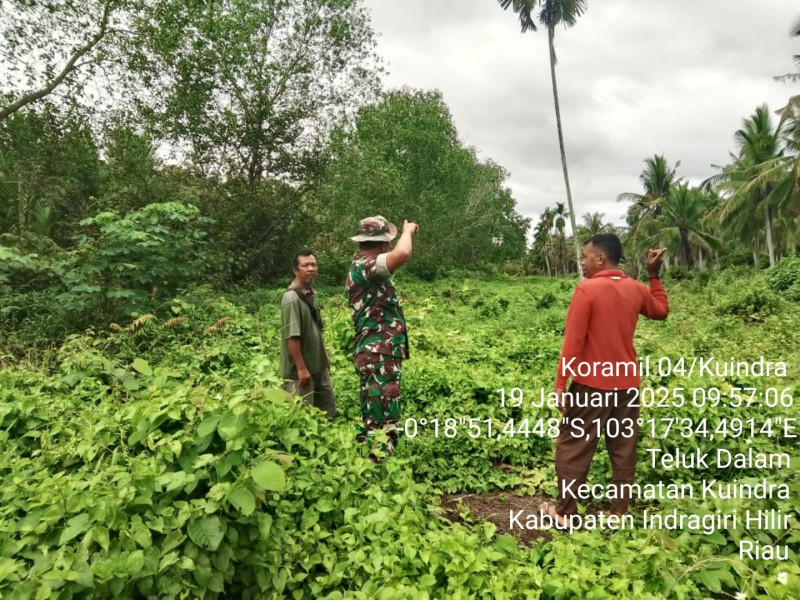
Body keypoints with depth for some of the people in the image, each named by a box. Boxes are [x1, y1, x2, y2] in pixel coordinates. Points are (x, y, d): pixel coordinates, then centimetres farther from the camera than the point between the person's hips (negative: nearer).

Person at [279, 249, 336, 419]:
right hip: (300, 370, -9)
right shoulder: (291, 298, -19)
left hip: (318, 366, 9)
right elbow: (292, 337, -23)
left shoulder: (311, 294, 8)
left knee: (328, 408, 18)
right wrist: (301, 369, -23)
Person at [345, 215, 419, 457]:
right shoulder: (362, 266, -17)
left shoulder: (364, 268, 15)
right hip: (379, 357, -11)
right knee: (383, 426, -6)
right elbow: (402, 254, -32)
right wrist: (407, 232, -14)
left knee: (372, 422, 19)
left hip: (378, 355, 11)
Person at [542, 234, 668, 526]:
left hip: (591, 384, -6)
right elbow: (661, 311, 25)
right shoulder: (636, 289, 4)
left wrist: (560, 384, -12)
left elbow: (573, 341, -16)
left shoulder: (587, 289, -14)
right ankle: (619, 514, 20)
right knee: (624, 450, 12)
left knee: (572, 447, 6)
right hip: (627, 384, 6)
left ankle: (564, 513, 13)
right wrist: (654, 274, 22)